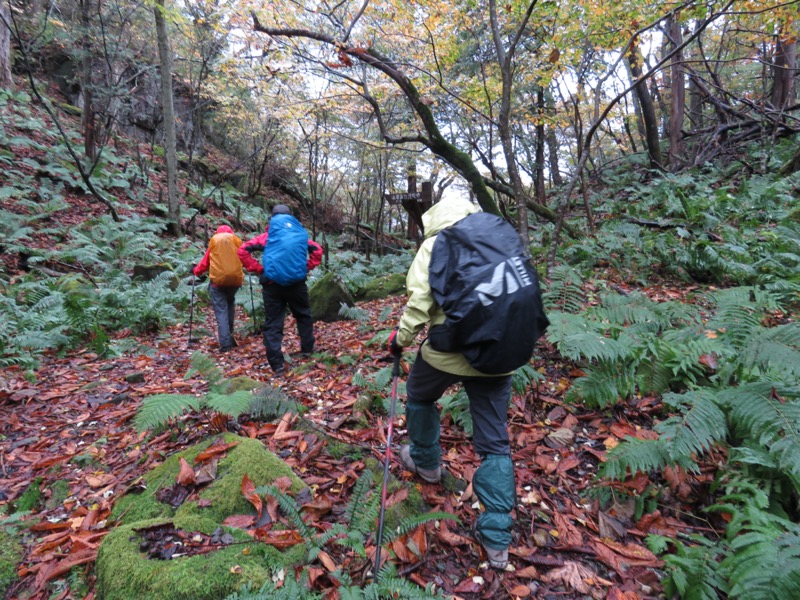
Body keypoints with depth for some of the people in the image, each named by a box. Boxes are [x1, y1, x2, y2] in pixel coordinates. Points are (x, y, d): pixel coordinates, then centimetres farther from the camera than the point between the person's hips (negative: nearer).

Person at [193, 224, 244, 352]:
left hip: (217, 279, -2)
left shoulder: (214, 241, 9)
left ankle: (225, 343, -10)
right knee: (229, 304, 25)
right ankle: (230, 335, 21)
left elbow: (205, 261, 12)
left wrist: (196, 271, 29)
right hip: (235, 278, 2)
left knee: (221, 311, -1)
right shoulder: (236, 240, 10)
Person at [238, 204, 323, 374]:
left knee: (273, 323, 4)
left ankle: (277, 364, 1)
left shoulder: (267, 236, 7)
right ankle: (307, 349, 30)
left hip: (273, 283, -1)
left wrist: (258, 269, 2)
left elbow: (242, 251, -2)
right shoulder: (300, 234, 12)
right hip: (296, 282, 1)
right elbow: (317, 250, 12)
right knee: (304, 315, 23)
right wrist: (307, 267, 12)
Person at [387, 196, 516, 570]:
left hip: (449, 348, -4)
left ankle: (426, 462, 45)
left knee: (419, 397, 28)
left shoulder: (437, 244, -1)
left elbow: (420, 297, -11)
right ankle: (496, 538, 14)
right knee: (494, 443, 10)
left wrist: (402, 336, 1)